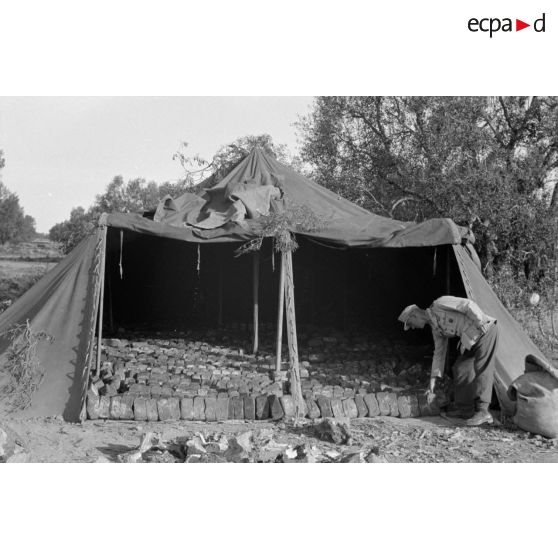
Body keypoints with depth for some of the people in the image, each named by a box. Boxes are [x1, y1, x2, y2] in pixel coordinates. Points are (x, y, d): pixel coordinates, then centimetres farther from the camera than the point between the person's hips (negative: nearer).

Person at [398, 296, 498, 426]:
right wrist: (433, 378, 16)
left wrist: (480, 325, -22)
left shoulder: (439, 304, -15)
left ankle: (482, 412, -18)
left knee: (482, 370, -15)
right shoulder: (435, 327, 12)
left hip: (486, 329, -10)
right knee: (460, 368, 9)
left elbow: (469, 305, -22)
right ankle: (465, 409, 15)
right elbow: (439, 352, 16)